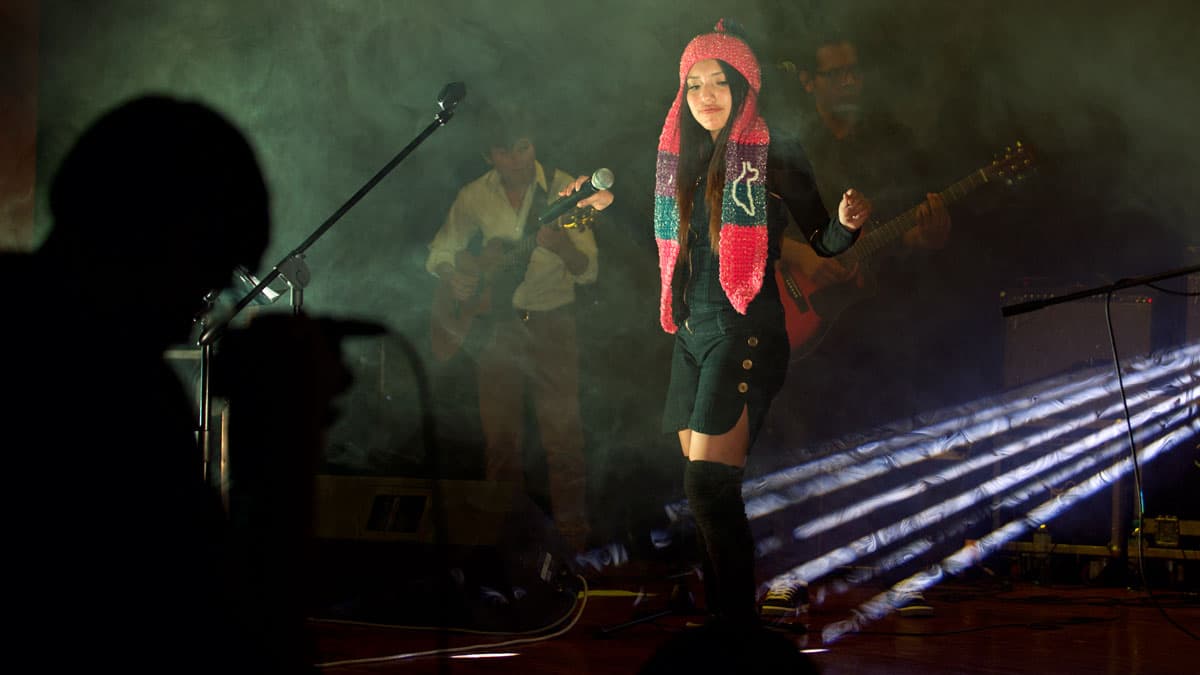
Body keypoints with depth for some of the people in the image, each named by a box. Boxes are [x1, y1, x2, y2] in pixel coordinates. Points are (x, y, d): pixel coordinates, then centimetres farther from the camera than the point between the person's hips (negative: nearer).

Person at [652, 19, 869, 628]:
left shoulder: (774, 158, -4)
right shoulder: (683, 162, 14)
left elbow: (822, 239, -1)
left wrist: (849, 222, -21)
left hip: (745, 331, -7)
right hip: (692, 333, 7)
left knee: (708, 485, -17)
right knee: (704, 491, 7)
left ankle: (740, 619, -11)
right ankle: (717, 609, 14)